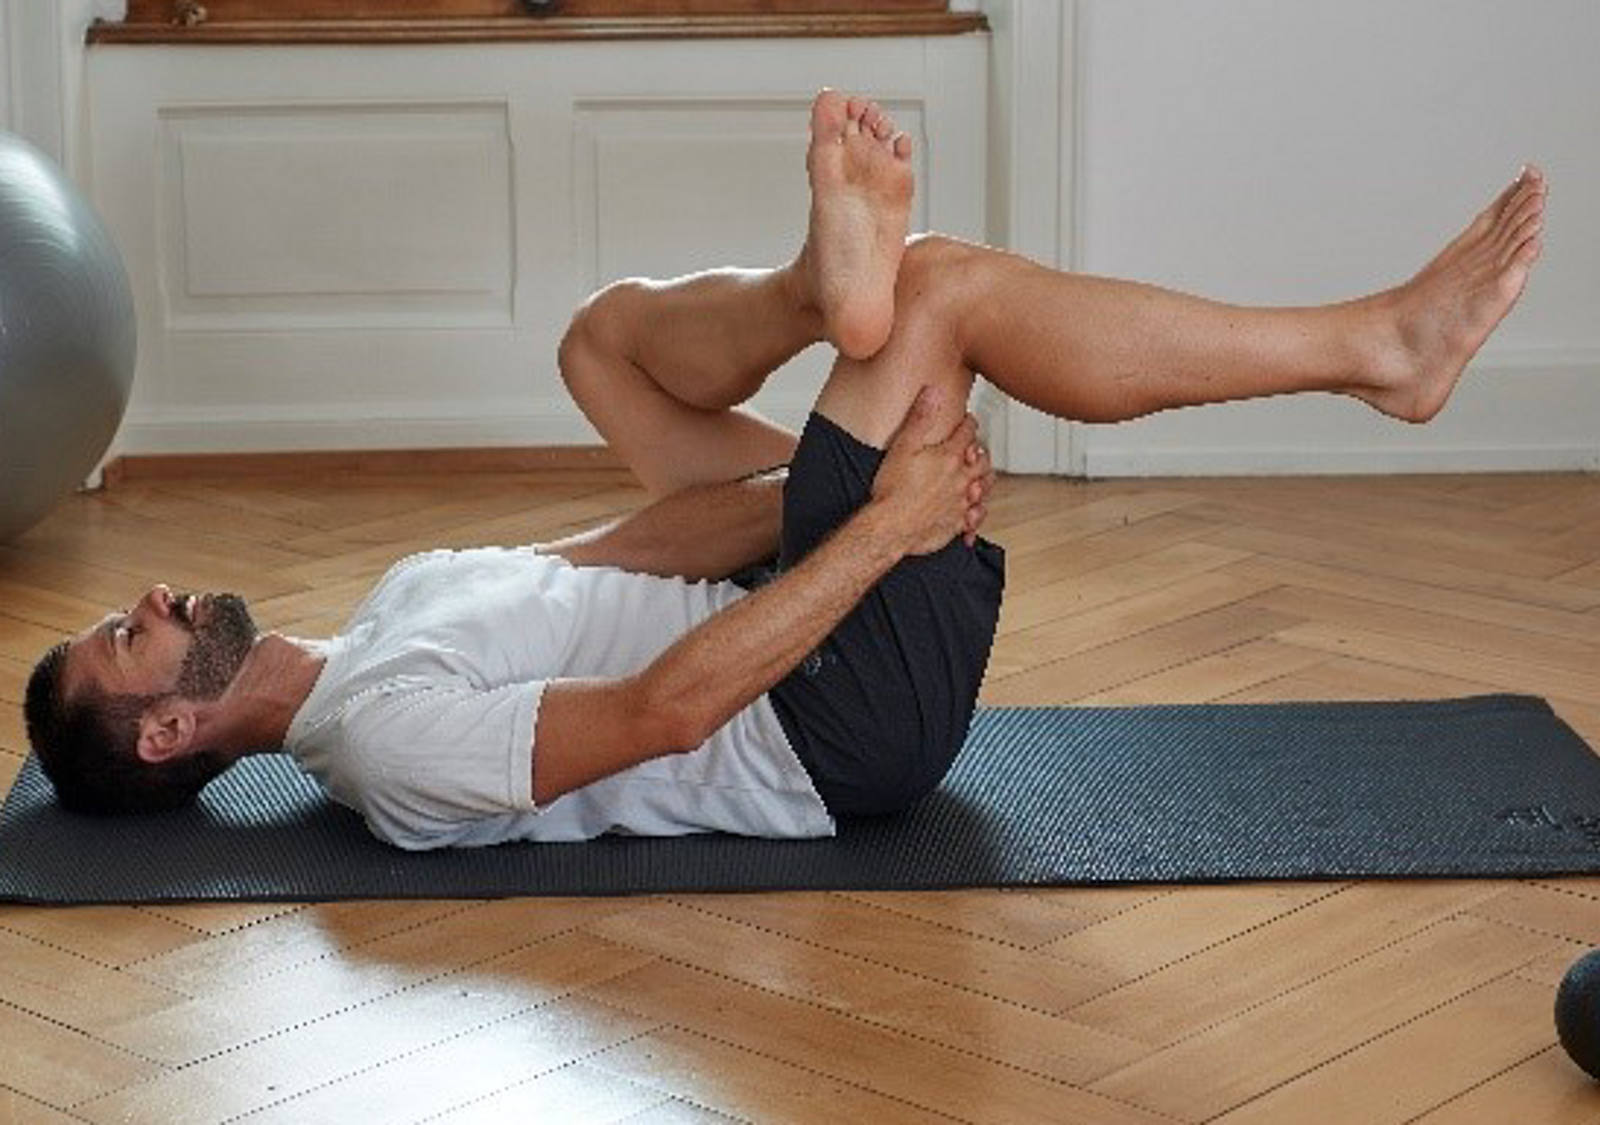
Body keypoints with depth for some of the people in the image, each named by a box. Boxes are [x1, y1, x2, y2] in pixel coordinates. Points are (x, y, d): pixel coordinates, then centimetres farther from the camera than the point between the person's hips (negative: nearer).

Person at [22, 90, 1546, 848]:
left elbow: (615, 556, 9)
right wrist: (886, 526, -26)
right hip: (848, 716, -9)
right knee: (950, 283, -21)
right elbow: (662, 709, -27)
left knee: (610, 329, 16)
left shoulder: (385, 620, 13)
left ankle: (829, 290, -15)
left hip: (807, 634, 9)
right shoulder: (387, 737, -18)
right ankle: (1382, 347, -15)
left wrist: (840, 485, -4)